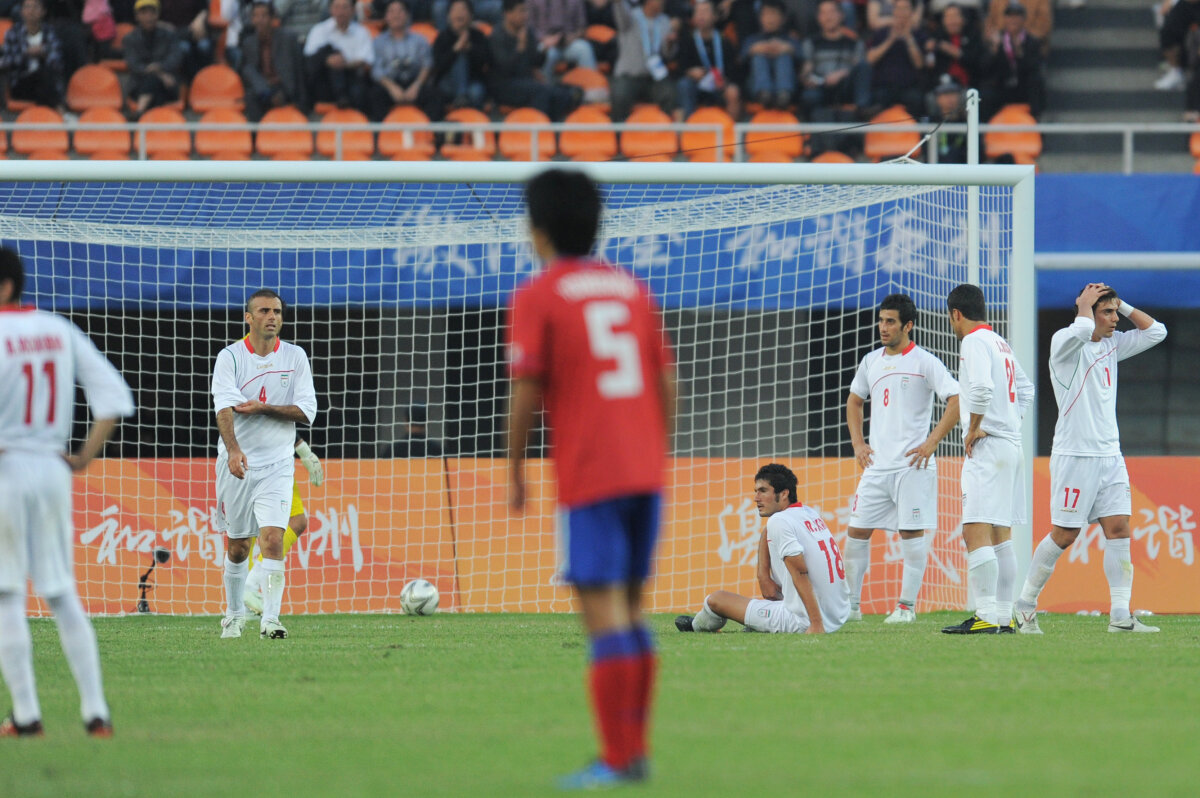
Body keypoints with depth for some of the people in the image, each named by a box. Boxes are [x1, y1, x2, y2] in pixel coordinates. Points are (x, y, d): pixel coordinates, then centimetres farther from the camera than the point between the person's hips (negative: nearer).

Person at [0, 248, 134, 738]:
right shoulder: (60, 331, 8)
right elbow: (114, 398, 4)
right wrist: (85, 457, 6)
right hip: (53, 470, 6)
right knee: (62, 595, 11)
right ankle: (96, 712, 5)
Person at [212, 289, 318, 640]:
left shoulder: (295, 357, 2)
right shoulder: (230, 357, -5)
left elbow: (306, 411, -3)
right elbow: (224, 408, -20)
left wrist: (263, 407, -17)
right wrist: (233, 449, -37)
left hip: (277, 465, 0)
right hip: (236, 462, 0)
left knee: (272, 538, -16)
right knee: (237, 546, 9)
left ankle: (270, 619, -18)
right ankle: (234, 613, 30)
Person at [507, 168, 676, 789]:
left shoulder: (536, 298, -3)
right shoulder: (632, 290, 14)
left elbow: (527, 392, -8)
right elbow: (666, 382, 14)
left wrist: (514, 473, 1)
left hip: (588, 478, -6)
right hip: (645, 471, 6)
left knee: (604, 615, -7)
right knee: (630, 610, 15)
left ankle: (616, 761, -9)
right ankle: (634, 747, 17)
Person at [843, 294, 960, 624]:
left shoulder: (924, 362, -5)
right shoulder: (871, 361, 13)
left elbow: (957, 401, -11)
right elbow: (854, 401, 28)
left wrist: (931, 443, -14)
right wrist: (857, 444, 15)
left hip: (912, 464, -6)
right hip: (876, 464, 6)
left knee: (912, 533, -3)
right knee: (856, 531, 2)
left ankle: (907, 605, 3)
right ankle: (850, 604, 9)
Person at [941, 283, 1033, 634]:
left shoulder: (974, 341, -10)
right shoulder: (1001, 344, 18)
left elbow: (982, 388, -25)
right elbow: (1025, 388, 31)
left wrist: (974, 428, -14)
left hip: (986, 446, -10)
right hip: (1011, 444, 10)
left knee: (976, 532, -14)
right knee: (1001, 536, 12)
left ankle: (986, 616, -21)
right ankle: (1005, 616, 13)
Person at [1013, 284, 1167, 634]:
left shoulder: (1112, 345, 14)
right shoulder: (1065, 343, -8)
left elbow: (1155, 332, 18)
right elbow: (1082, 329, -31)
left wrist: (1122, 304, 9)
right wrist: (1085, 303, -11)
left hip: (1110, 456, 7)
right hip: (1074, 456, -7)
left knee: (1118, 529, -3)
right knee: (1064, 534, -3)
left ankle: (1120, 615, -4)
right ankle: (1025, 604, 12)